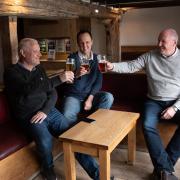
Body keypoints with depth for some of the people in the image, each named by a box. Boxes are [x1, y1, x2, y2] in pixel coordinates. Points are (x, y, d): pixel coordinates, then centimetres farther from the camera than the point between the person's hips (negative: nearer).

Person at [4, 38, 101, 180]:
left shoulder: (39, 69, 13)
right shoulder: (12, 72, -6)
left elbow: (52, 93, 11)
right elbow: (29, 89, -26)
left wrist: (45, 111, -8)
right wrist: (59, 79, -31)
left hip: (48, 111, 5)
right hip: (28, 116, -4)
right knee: (45, 139, -32)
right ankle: (48, 168, 1)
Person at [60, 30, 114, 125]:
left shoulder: (96, 58, 5)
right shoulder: (72, 57, -1)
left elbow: (98, 81, 0)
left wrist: (90, 98, -13)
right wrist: (76, 75, -31)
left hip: (91, 94, 3)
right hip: (73, 95, -2)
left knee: (108, 97, -26)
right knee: (67, 116, -31)